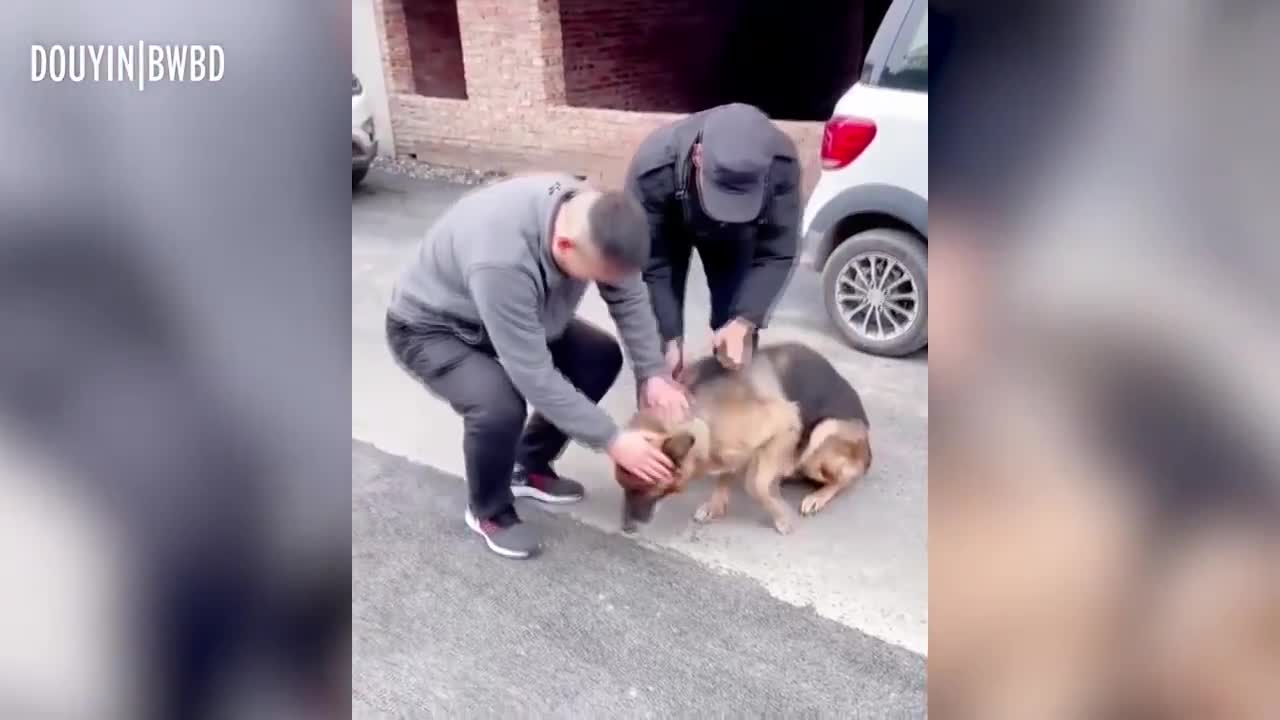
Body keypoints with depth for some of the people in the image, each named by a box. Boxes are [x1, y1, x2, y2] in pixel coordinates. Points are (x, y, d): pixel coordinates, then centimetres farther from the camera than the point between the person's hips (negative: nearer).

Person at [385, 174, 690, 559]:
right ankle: (488, 511, 0)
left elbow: (630, 298, -7)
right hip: (430, 328, -7)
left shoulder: (594, 218, -22)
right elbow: (533, 374, -38)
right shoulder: (502, 261, -44)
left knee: (602, 356, 0)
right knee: (500, 407, -32)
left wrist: (653, 373, -15)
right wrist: (611, 440, -33)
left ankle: (529, 467, 16)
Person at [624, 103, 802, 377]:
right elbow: (650, 263, -30)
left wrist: (744, 321, -37)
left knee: (740, 336, -2)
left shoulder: (782, 163, -38)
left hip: (735, 232, 2)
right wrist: (671, 337, -29)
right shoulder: (653, 167, -42)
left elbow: (777, 254, -26)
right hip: (670, 229, -1)